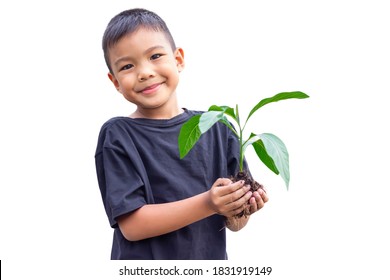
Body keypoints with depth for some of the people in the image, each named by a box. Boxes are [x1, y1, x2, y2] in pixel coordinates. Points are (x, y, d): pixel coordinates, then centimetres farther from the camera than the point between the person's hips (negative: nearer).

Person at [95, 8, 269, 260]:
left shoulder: (216, 128, -4)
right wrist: (207, 204, -26)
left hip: (212, 263, 3)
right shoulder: (117, 136, -12)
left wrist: (237, 213, -21)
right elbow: (131, 225, -18)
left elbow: (232, 223, 0)